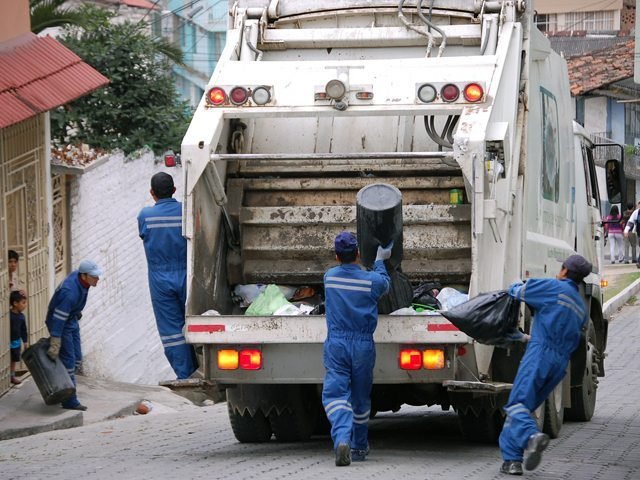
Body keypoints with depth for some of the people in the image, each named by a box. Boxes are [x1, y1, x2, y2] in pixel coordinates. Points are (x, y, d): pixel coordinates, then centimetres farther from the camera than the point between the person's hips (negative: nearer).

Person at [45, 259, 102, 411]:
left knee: (76, 358, 13)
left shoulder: (78, 275, -9)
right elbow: (58, 320, -34)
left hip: (72, 320, 9)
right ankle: (70, 401, -3)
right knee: (68, 361, -8)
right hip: (61, 323, -9)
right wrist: (54, 345, -34)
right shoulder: (70, 293, -35)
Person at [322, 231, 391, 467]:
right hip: (363, 345, 1)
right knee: (360, 398, 15)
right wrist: (380, 260, 36)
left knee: (335, 393, -9)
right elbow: (385, 285, 20)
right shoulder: (373, 280, -6)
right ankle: (359, 446, 28)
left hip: (336, 345, 0)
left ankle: (342, 440, -33)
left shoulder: (329, 277, 1)